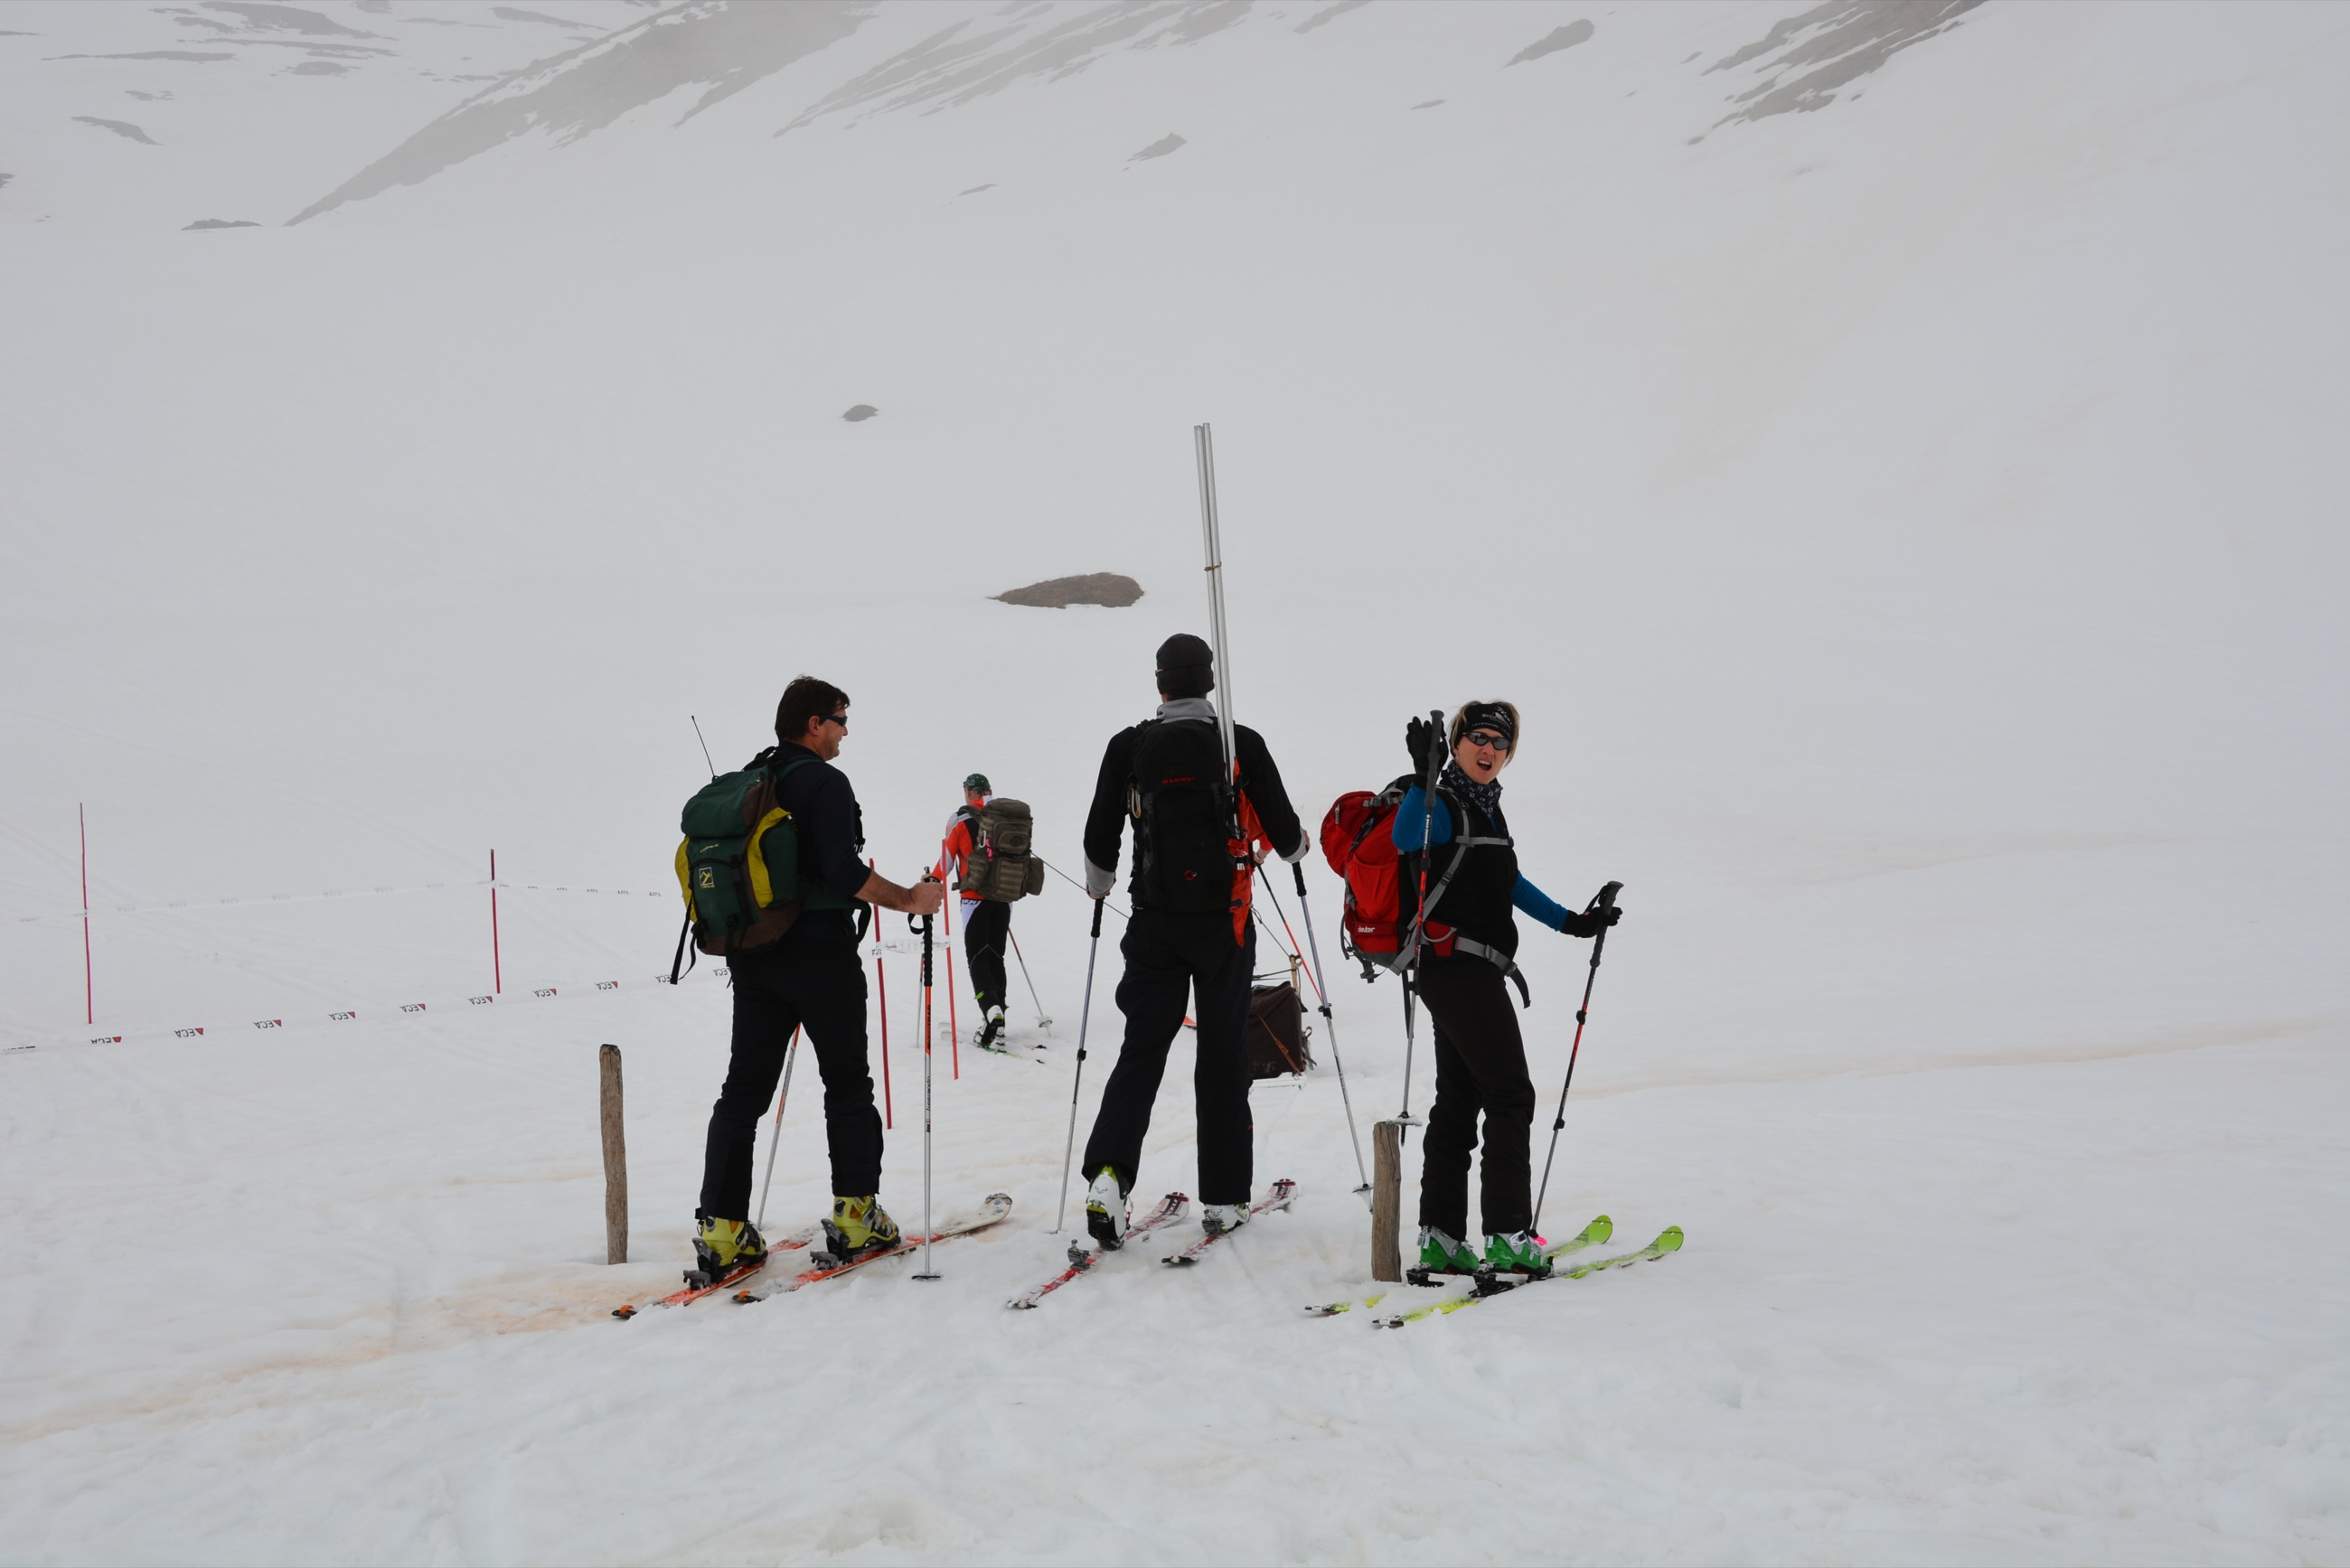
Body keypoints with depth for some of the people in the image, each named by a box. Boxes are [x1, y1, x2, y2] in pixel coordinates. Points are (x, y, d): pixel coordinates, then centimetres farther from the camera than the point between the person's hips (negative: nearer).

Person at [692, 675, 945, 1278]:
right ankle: (855, 1215, 8)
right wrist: (909, 899, -10)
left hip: (752, 956, 7)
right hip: (819, 951, -7)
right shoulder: (824, 782, -12)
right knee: (848, 1082, 7)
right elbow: (844, 870, -21)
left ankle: (721, 1228, 3)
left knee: (745, 1086, 7)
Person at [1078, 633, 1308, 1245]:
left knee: (1142, 1048, 5)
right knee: (1224, 1055, 8)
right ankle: (1223, 1199, 11)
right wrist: (1297, 844, 23)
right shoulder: (1242, 745, -5)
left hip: (1154, 921, 1)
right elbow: (1286, 836, -1)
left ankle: (1109, 1171, -15)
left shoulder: (1128, 747, 0)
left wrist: (1099, 887, 25)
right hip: (1223, 920, -1)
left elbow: (1099, 841, 4)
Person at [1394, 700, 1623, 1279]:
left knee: (1460, 1100, 10)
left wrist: (1572, 922, 31)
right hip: (1456, 964, -10)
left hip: (1472, 970, 10)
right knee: (1510, 1094, -9)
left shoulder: (1486, 807, 18)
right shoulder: (1442, 806, -11)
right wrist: (1422, 777, -46)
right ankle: (1508, 1236, -6)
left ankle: (1440, 1237, 13)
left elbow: (1510, 882, 29)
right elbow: (1404, 838, -33)